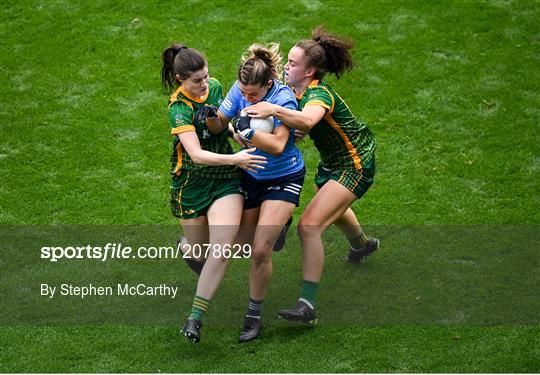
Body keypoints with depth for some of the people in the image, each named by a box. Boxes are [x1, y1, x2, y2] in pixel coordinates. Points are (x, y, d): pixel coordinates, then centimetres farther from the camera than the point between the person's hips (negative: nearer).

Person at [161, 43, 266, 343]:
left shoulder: (215, 87, 0)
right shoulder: (179, 108, -18)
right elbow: (196, 154, -29)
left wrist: (212, 118, -7)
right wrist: (234, 159, -38)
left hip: (225, 180, 3)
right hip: (191, 183, -3)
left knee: (222, 248, -15)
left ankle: (196, 317, -10)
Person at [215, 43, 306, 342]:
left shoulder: (284, 99, -26)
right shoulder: (240, 89, -10)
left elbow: (278, 145, -30)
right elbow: (220, 123, -6)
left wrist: (248, 132, -43)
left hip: (284, 179, -6)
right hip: (251, 175, 6)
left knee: (260, 250, -13)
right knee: (248, 247, 12)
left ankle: (254, 314, 4)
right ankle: (277, 225, 48)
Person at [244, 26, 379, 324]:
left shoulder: (320, 95, -32)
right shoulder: (298, 91, -4)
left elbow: (306, 121, -55)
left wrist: (274, 110, -67)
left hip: (354, 165, -10)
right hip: (333, 162, 10)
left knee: (309, 226, -22)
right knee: (333, 209, 38)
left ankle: (307, 305, -21)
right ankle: (362, 244, 73)